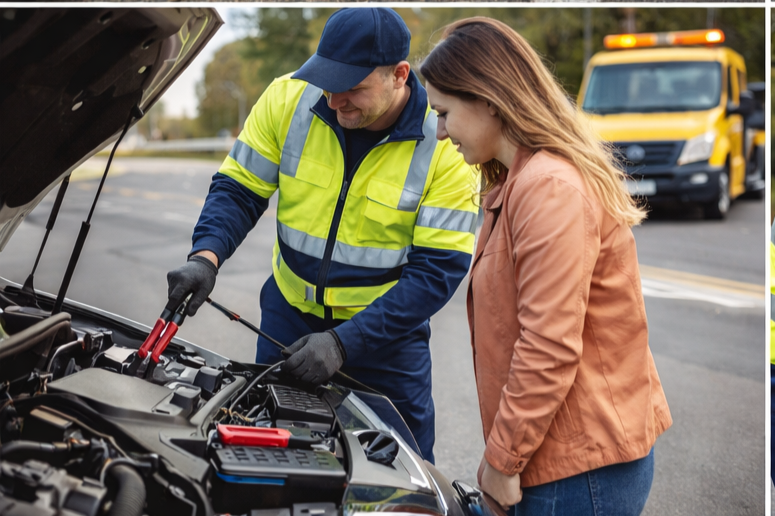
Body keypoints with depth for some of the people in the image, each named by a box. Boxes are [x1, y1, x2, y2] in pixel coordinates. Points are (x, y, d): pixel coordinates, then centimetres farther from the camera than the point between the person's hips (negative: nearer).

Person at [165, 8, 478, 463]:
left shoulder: (447, 144, -21)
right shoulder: (287, 99, -14)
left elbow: (437, 270, -20)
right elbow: (238, 189, -4)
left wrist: (343, 342, -26)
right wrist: (206, 256, -24)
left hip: (386, 325, -2)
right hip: (290, 309, 3)